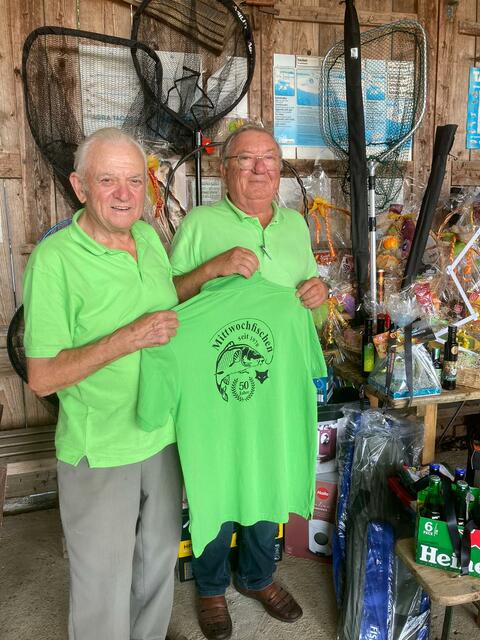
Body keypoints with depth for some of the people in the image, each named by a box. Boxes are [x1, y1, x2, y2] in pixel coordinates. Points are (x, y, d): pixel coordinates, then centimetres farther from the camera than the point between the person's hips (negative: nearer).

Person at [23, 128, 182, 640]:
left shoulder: (149, 237, 0)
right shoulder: (54, 258, -20)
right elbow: (42, 378, -20)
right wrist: (129, 339, -26)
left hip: (163, 437, 7)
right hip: (99, 451, -6)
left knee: (159, 558, 26)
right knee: (103, 579, 14)